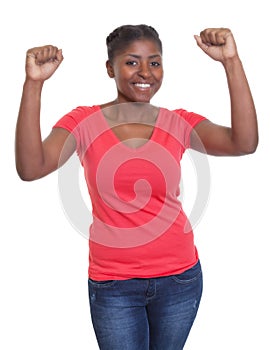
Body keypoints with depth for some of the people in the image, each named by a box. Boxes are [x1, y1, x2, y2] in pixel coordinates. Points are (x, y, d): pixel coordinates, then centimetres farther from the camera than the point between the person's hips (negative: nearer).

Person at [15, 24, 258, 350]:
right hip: (112, 283, -2)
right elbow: (30, 168, -24)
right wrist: (33, 83, -32)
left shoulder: (180, 124, -4)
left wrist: (231, 61, -28)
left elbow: (244, 143, -21)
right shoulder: (83, 122, -8)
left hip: (179, 276, 2)